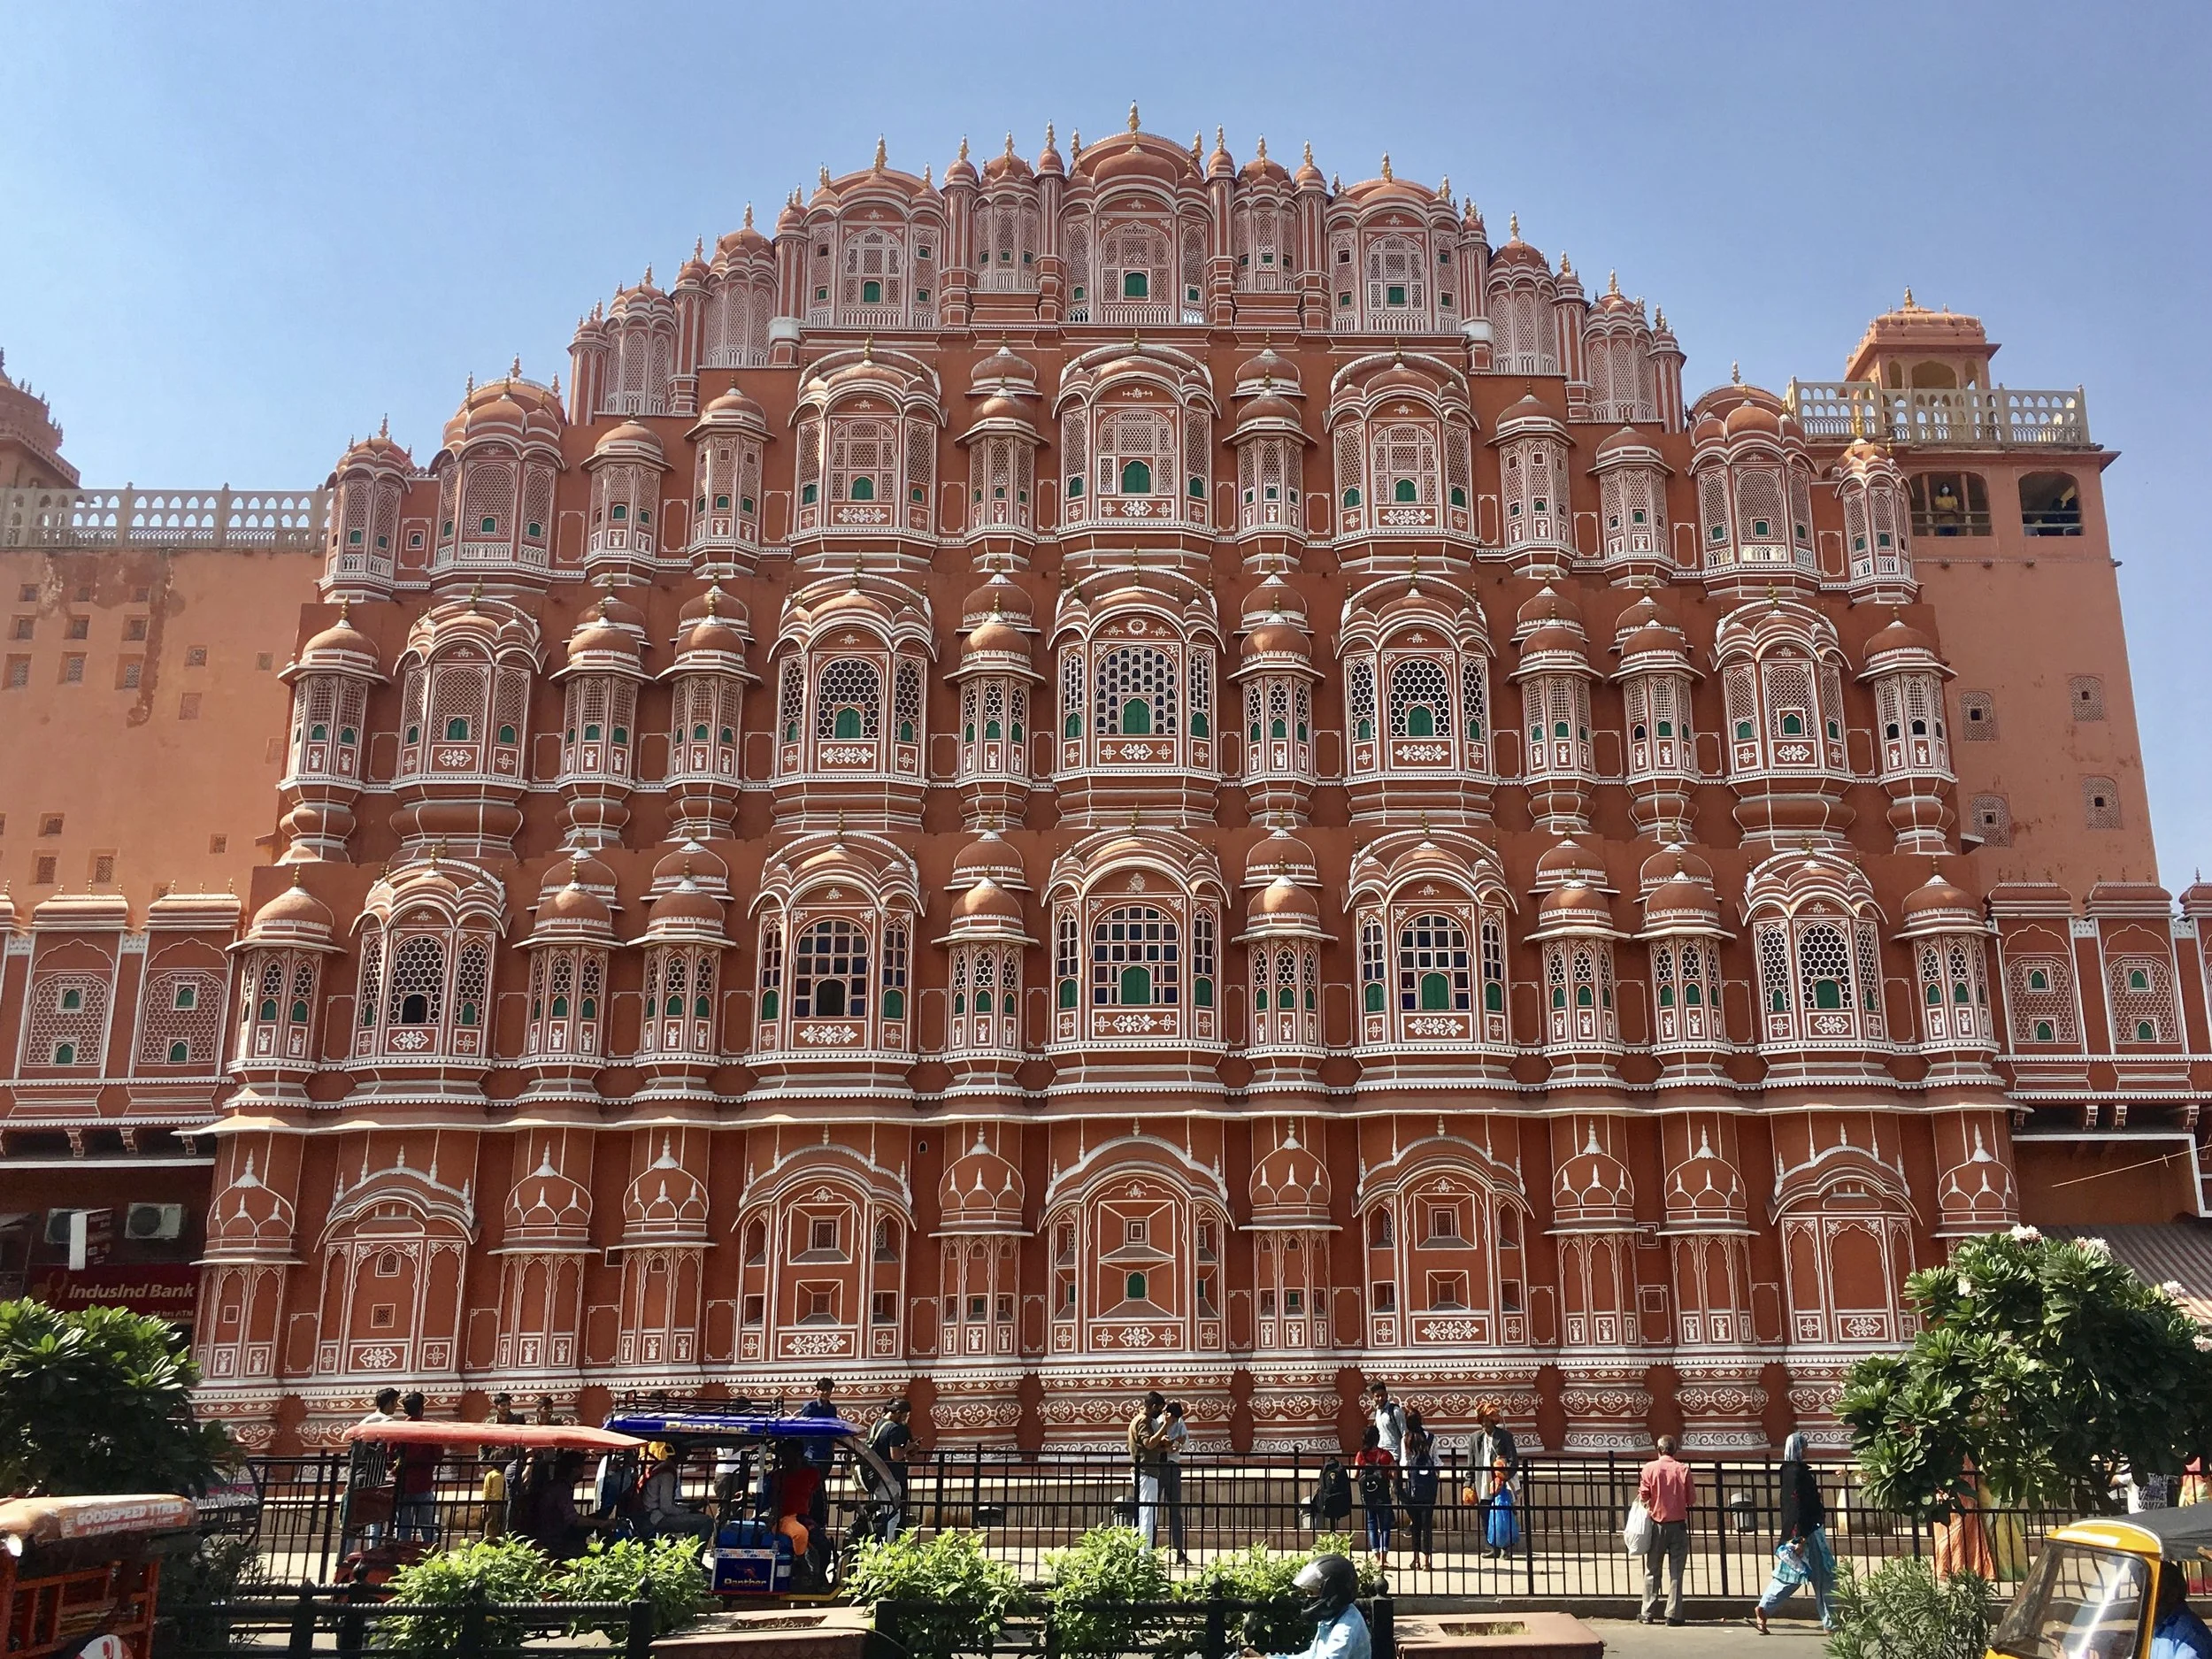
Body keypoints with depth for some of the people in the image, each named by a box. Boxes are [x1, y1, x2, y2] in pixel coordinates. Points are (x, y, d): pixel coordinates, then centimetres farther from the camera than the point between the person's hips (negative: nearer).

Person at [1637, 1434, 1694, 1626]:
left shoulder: (1650, 1468, -4)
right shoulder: (1683, 1469, -4)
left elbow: (1643, 1496, -7)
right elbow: (1692, 1499, -3)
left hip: (1657, 1524, 0)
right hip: (1678, 1525, 0)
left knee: (1652, 1571, 8)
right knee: (1676, 1572, 4)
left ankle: (1648, 1613, 10)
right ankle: (1673, 1615, 3)